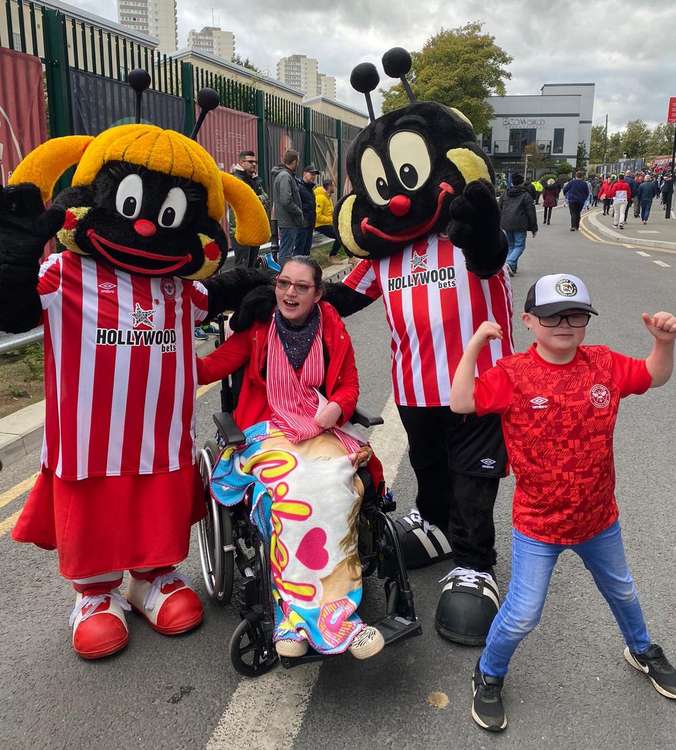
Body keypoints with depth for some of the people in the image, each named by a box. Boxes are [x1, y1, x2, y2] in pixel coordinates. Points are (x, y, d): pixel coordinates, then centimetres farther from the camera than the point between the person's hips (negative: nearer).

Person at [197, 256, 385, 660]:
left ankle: (297, 616, -28)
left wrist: (336, 407, -8)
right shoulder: (258, 328, 5)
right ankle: (332, 616, -30)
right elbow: (211, 367, -3)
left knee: (334, 483, -32)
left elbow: (349, 384, 14)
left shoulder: (333, 331, 8)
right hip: (268, 430, -1)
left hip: (321, 430, 2)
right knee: (295, 486, -34)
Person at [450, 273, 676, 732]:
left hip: (599, 518, 5)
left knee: (621, 591, 30)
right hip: (537, 525, -4)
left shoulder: (604, 364, -5)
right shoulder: (513, 375, -18)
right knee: (523, 615, 1)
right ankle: (488, 678, 30)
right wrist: (474, 346, -31)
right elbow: (462, 403, -27)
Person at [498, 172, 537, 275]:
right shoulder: (526, 195, -2)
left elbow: (498, 210, 15)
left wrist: (499, 224, 22)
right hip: (519, 225, -5)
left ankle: (512, 267, 15)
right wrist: (534, 228, 3)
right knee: (519, 245, 0)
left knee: (510, 245, 17)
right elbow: (531, 212, -2)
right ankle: (510, 263, -22)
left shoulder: (505, 195, 12)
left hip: (506, 224, 5)